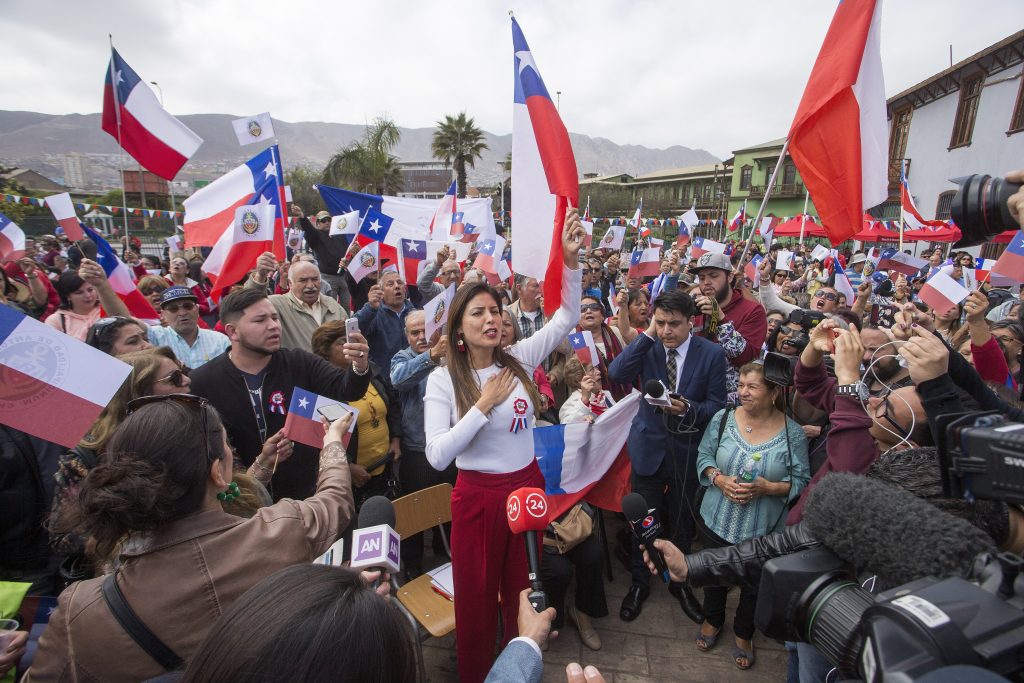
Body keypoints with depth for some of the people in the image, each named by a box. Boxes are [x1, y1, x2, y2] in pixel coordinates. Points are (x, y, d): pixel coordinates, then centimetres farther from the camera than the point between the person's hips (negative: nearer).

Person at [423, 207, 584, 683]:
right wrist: (484, 405, -22)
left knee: (523, 589, 24)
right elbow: (437, 456, -19)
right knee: (476, 596, 18)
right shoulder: (443, 379, -13)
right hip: (477, 496, -3)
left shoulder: (518, 359, -6)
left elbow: (567, 316, -5)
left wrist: (571, 260, -18)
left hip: (528, 485, 3)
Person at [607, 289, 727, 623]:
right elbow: (616, 374, -24)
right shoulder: (647, 346, -8)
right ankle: (639, 583, 37)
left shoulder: (712, 353, -11)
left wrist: (688, 409, -28)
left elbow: (717, 405, -8)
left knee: (684, 524, 19)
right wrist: (647, 334, -24)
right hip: (649, 446, 0)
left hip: (688, 450, 0)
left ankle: (679, 581, 45)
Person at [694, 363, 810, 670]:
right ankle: (713, 619, 53)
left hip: (763, 528, -1)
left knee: (754, 583, 21)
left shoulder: (792, 433, -16)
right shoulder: (722, 419, -11)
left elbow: (801, 480, -10)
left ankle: (743, 633, 50)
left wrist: (767, 488, -25)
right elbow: (704, 456, -3)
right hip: (719, 519, 2)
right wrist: (719, 479, -20)